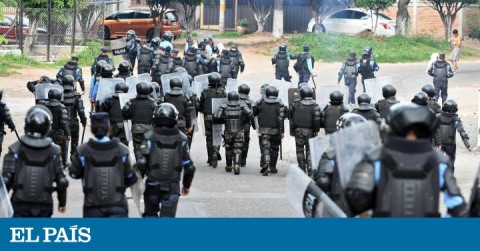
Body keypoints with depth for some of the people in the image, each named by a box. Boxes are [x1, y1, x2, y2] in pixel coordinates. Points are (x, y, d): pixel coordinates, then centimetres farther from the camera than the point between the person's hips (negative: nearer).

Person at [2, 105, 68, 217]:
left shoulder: (15, 150, -10)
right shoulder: (54, 151, -6)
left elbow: (6, 179, -11)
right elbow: (61, 181, -3)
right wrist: (62, 201, 13)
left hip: (20, 205, -1)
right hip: (44, 207, 1)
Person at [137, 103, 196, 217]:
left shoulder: (150, 138, -9)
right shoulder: (181, 139, -3)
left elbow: (142, 164, -12)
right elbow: (189, 166, 0)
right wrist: (186, 185, 15)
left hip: (152, 186, 0)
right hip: (172, 187, 0)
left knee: (150, 215, 20)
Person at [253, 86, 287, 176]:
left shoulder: (261, 103, -2)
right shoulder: (279, 105, -7)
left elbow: (254, 112, 6)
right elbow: (281, 119, -13)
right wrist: (282, 131, -12)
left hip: (264, 129, 0)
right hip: (275, 130, 0)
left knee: (265, 148, -4)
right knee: (274, 148, 15)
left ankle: (265, 165, -28)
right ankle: (272, 167, 22)